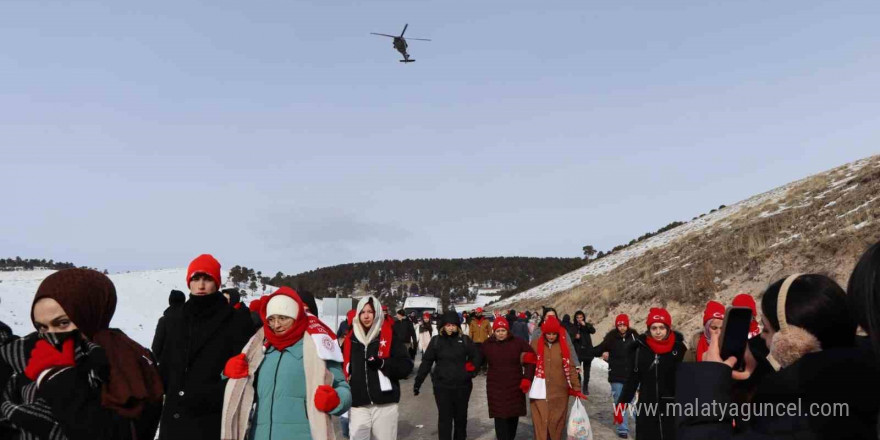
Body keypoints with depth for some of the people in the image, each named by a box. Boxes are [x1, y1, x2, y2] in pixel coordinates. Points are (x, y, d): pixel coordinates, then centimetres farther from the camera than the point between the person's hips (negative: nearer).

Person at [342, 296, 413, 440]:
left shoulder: (390, 336, -2)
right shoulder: (351, 339, 6)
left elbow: (406, 366, -5)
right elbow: (343, 366, 15)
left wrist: (383, 364, -19)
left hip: (385, 403, -2)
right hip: (358, 405, 2)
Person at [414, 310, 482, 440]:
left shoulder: (465, 339, -1)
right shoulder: (436, 340, -2)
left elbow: (476, 357, 7)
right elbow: (426, 362, -2)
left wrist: (472, 370, -7)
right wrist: (418, 382, -3)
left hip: (462, 385, 2)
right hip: (442, 386, -2)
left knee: (461, 416, 16)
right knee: (444, 418, -1)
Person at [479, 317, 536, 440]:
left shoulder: (518, 343, -4)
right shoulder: (487, 345, 0)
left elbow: (530, 360, -2)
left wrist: (527, 379, -9)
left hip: (515, 387, 1)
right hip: (495, 387, 0)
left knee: (513, 416, 12)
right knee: (500, 418, -5)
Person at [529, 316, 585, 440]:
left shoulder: (563, 346, 0)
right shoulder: (535, 344, 1)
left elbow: (570, 368, -1)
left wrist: (576, 388, -4)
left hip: (559, 391, 0)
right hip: (540, 391, 0)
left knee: (556, 423, 8)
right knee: (540, 422, -1)